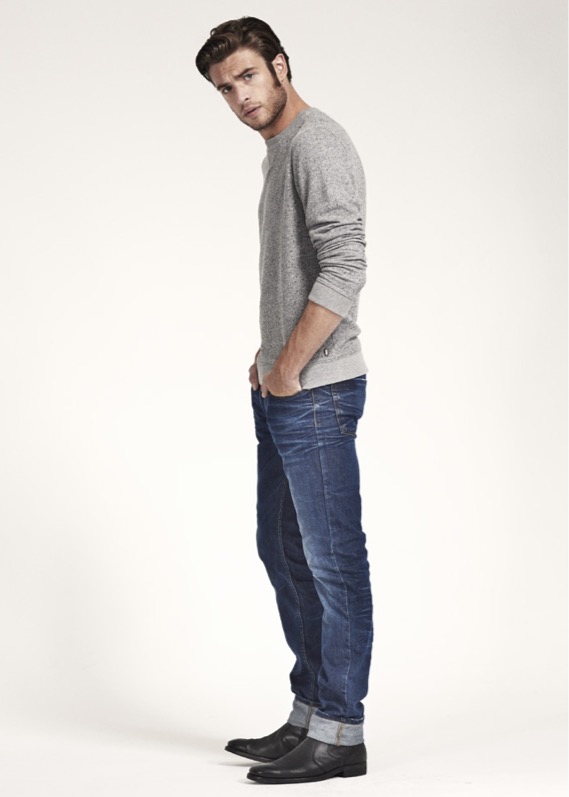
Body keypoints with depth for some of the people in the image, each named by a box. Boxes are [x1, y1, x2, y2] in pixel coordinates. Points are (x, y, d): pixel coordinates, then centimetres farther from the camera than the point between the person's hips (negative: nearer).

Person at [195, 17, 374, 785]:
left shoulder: (318, 145, -12)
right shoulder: (281, 150, 18)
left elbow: (344, 269, -22)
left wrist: (290, 369, -17)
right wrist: (270, 356, 16)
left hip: (316, 393, -10)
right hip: (281, 394, 10)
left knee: (333, 558, -3)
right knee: (284, 550, 15)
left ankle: (340, 732, 7)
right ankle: (310, 714, 25)